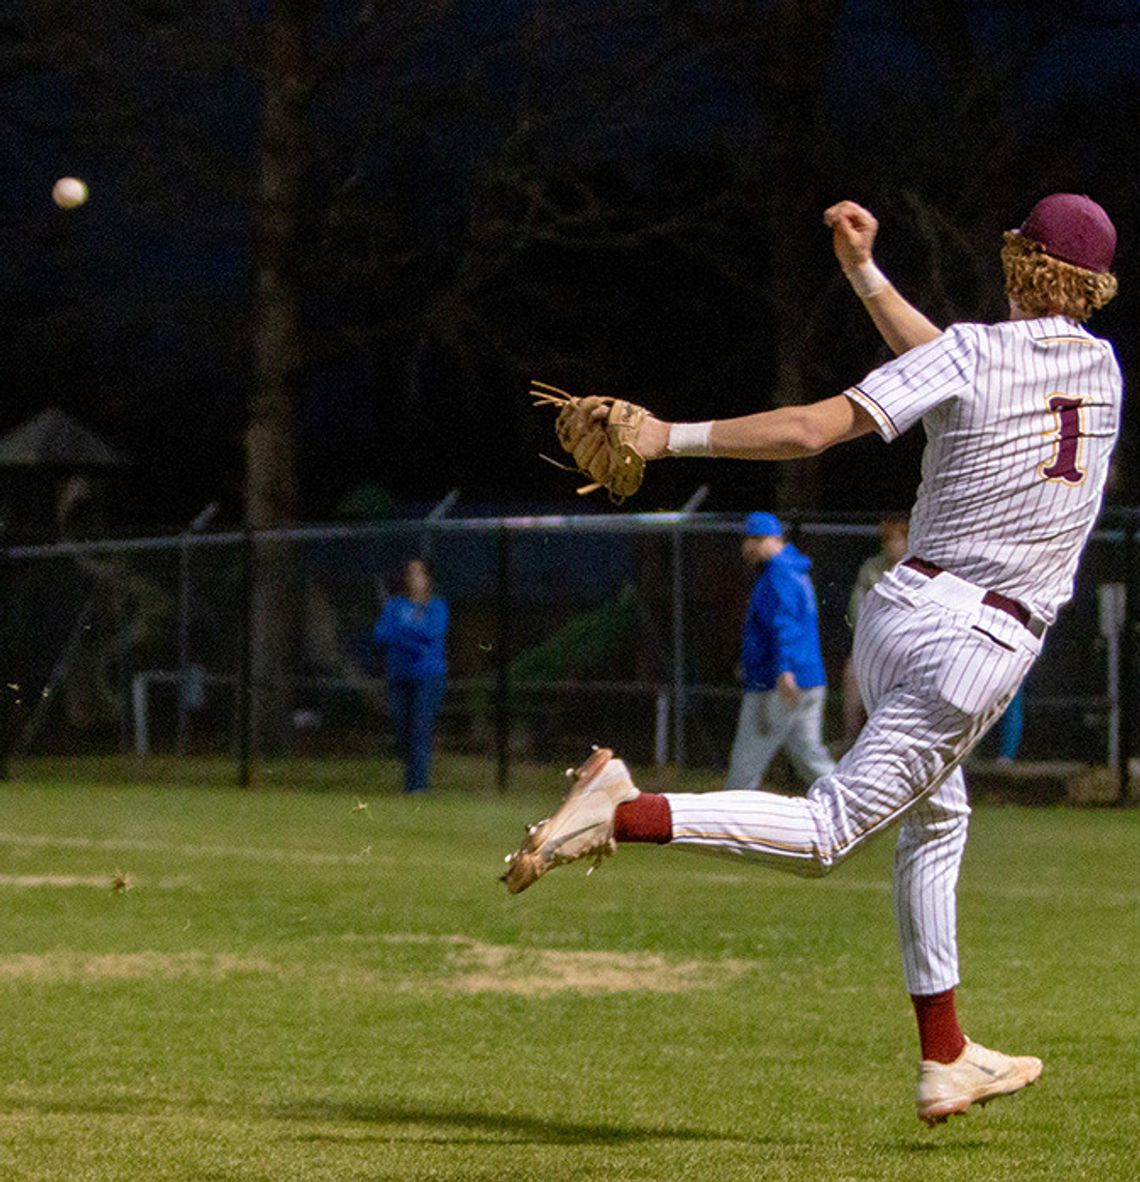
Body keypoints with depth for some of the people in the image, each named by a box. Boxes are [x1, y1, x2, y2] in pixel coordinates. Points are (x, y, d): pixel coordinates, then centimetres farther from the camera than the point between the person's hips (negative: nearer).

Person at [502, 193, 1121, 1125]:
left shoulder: (971, 351, -2)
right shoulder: (1103, 367, 6)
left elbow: (813, 428, -13)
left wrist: (674, 438, -8)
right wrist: (867, 276, 19)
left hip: (903, 610, 2)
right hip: (987, 646, -2)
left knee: (935, 821, 23)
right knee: (828, 830, -4)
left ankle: (946, 1060, 25)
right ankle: (626, 815, -27)